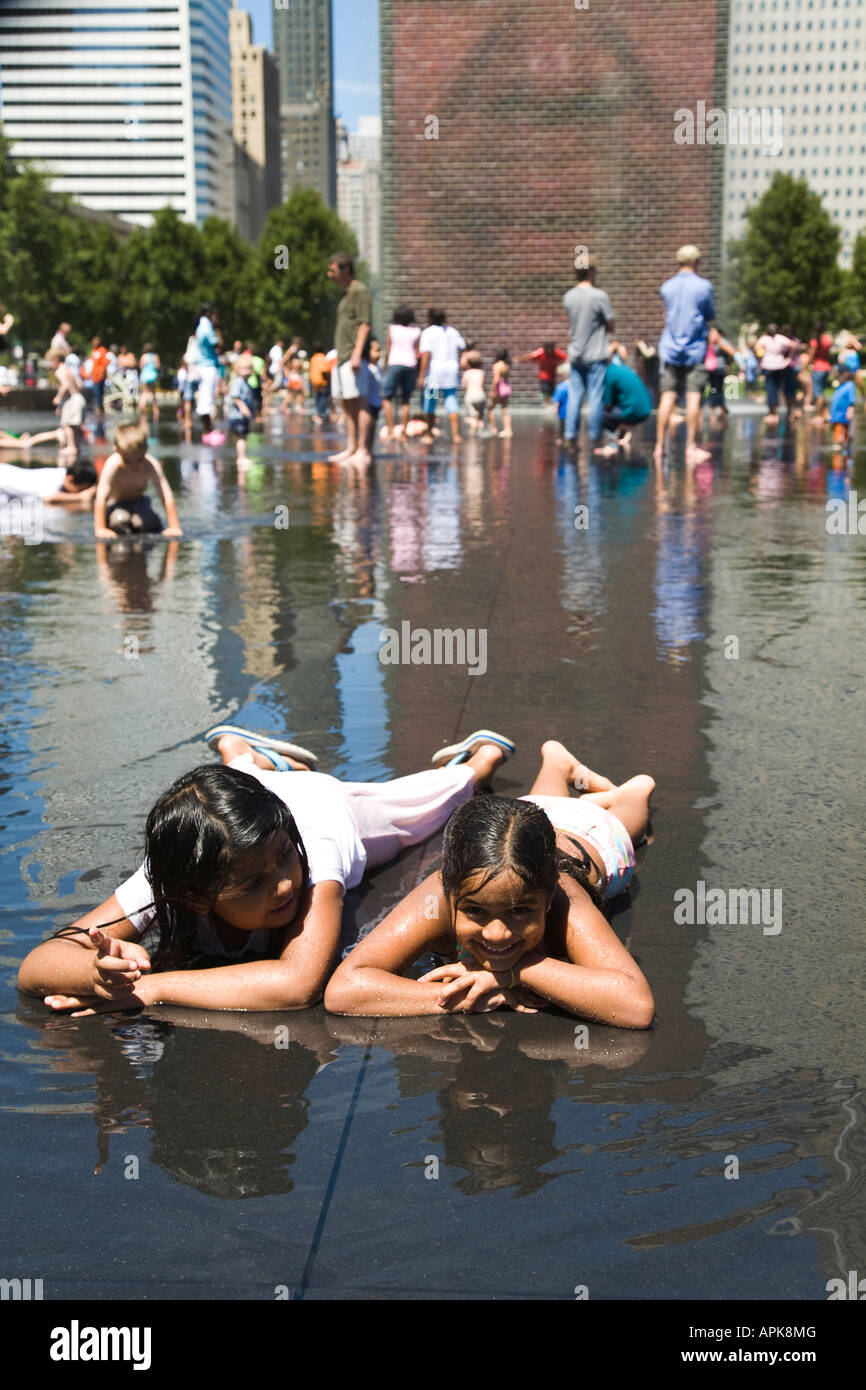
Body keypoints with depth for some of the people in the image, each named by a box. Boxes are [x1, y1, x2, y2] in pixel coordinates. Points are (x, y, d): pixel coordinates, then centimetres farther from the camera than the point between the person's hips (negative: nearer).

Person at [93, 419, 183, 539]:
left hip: (138, 501, 2)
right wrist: (100, 530, -37)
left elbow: (167, 497, -26)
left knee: (146, 522, -27)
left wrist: (174, 528, -32)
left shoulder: (151, 465, -26)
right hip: (115, 504, -2)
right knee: (120, 520, -32)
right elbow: (101, 498, -32)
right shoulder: (113, 465, -31)